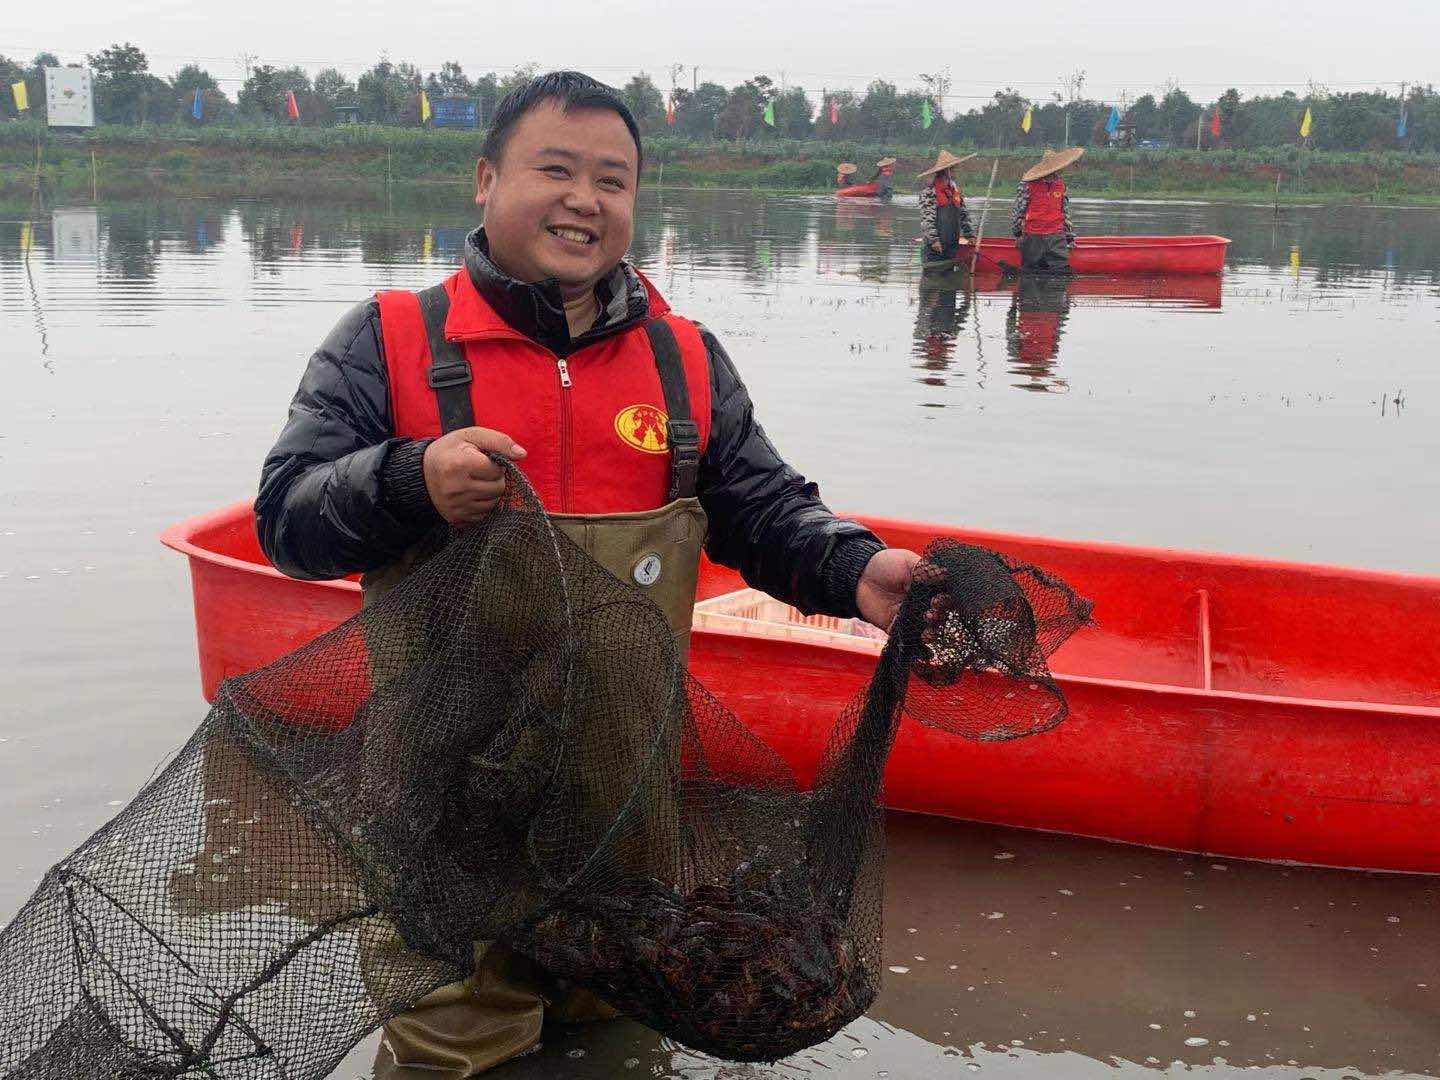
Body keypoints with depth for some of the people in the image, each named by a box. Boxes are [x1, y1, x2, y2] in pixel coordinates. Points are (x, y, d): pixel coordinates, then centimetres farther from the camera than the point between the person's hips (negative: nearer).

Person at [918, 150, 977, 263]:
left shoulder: (954, 189, 14)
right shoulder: (929, 190, -9)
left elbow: (964, 215, 18)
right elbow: (926, 218, -14)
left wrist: (970, 235, 12)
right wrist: (933, 239, -19)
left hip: (953, 242, 7)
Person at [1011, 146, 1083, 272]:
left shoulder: (1060, 185, 9)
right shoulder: (1028, 185, -6)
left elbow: (1065, 212, 18)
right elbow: (1018, 210, 3)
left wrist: (1070, 236, 19)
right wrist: (1017, 232, 11)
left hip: (1056, 237, 3)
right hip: (1033, 237, -3)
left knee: (1062, 271, -4)